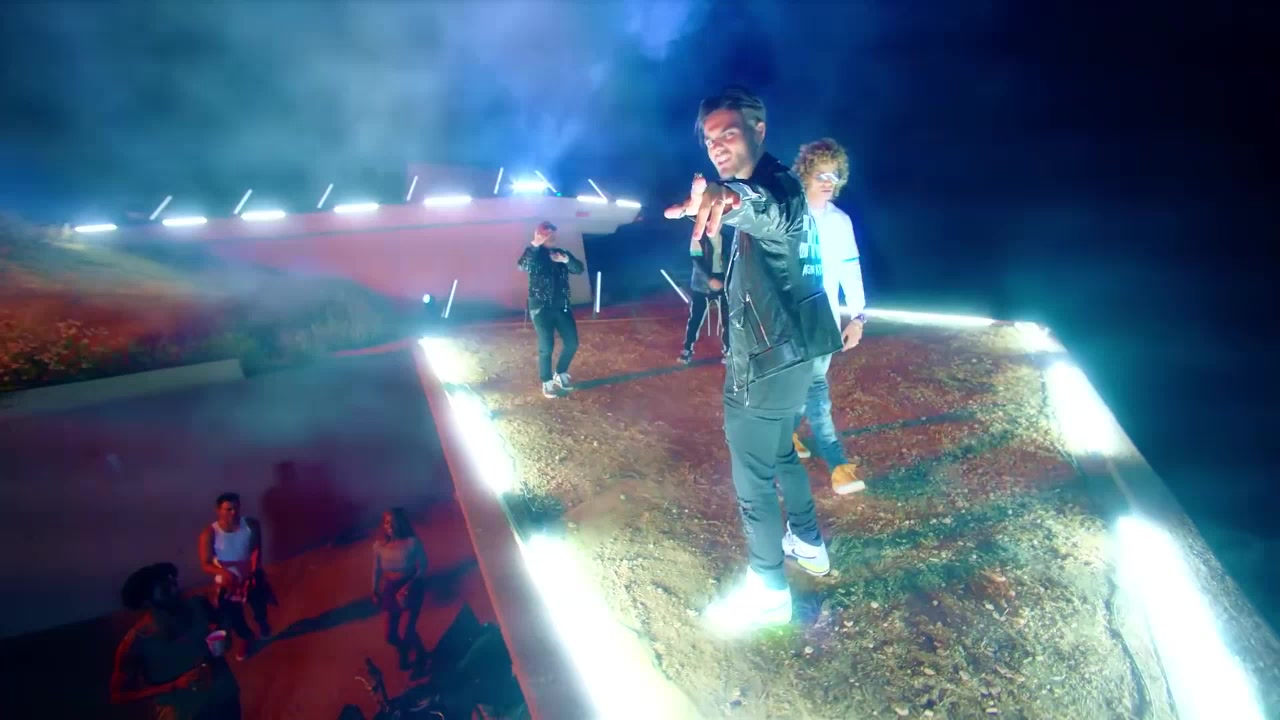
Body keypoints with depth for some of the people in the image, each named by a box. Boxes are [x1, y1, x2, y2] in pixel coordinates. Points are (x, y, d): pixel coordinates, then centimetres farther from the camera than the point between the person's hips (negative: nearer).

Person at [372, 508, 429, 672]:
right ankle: (404, 653, 45)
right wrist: (375, 592, 16)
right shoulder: (379, 545, -5)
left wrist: (408, 587, -23)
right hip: (390, 590, 4)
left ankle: (421, 657, 24)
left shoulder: (412, 542, -17)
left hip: (410, 589, -4)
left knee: (407, 633, -9)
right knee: (391, 636, 9)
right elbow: (377, 570, 9)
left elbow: (422, 568, -13)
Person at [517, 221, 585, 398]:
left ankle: (560, 374, 30)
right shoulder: (534, 254, -3)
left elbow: (579, 269, -5)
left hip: (562, 307, 5)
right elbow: (522, 266, -25)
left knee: (572, 343, 8)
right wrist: (534, 246, -38)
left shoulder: (562, 254, 10)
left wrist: (566, 260, -24)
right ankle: (547, 382, 15)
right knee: (546, 347, -3)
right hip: (541, 308, -5)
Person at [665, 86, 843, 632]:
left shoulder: (776, 186, -19)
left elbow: (775, 211, -47)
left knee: (753, 479, 0)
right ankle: (807, 543, 43)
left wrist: (733, 197, -66)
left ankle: (768, 591, 14)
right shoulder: (758, 195, 14)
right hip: (784, 355, 11)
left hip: (766, 362, -11)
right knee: (780, 453, 26)